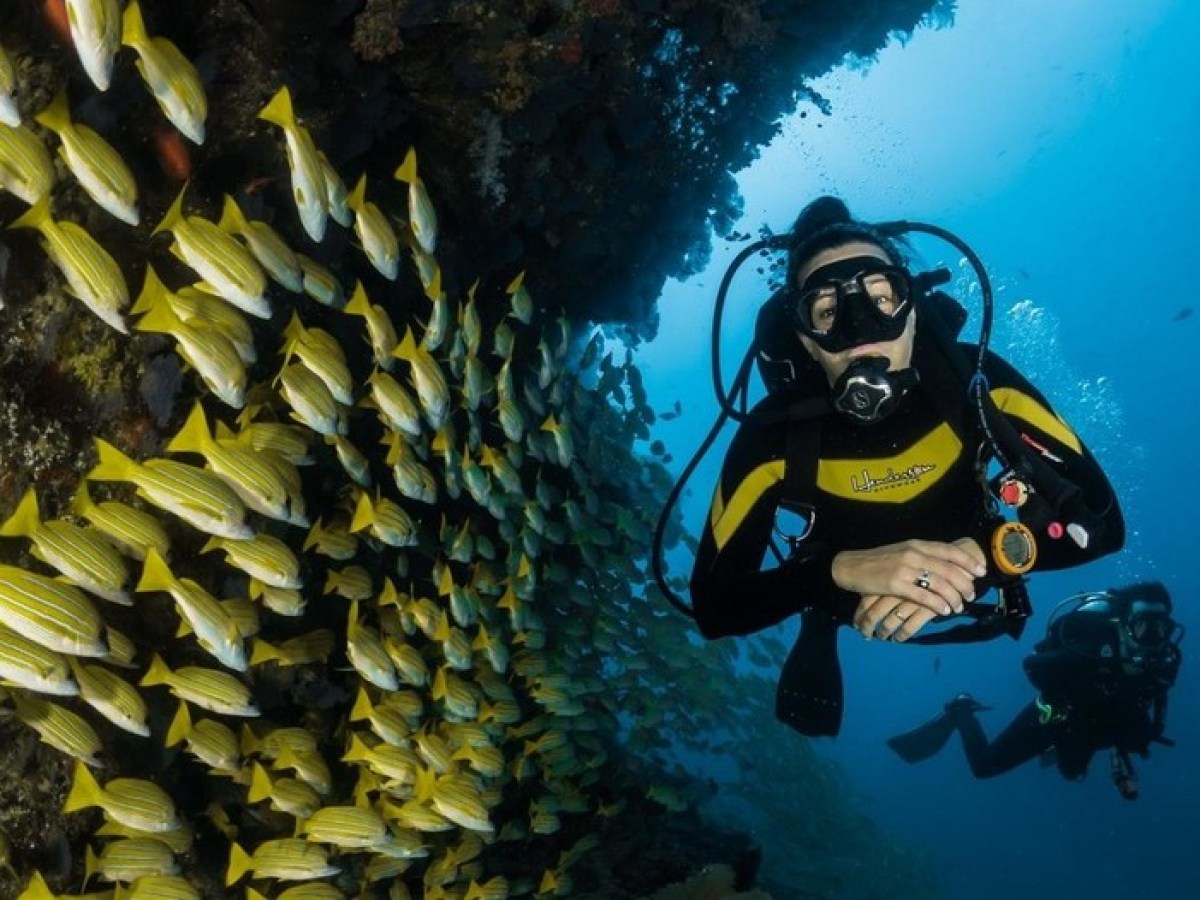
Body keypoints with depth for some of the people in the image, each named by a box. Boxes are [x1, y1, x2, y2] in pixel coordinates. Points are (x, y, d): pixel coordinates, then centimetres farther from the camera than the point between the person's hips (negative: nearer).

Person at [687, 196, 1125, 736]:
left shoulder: (978, 381, -36)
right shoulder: (775, 432, -38)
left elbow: (1100, 518, -34)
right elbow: (712, 605, -38)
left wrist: (978, 555, -52)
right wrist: (839, 570, -55)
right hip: (845, 599, -1)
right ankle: (816, 645, 46)